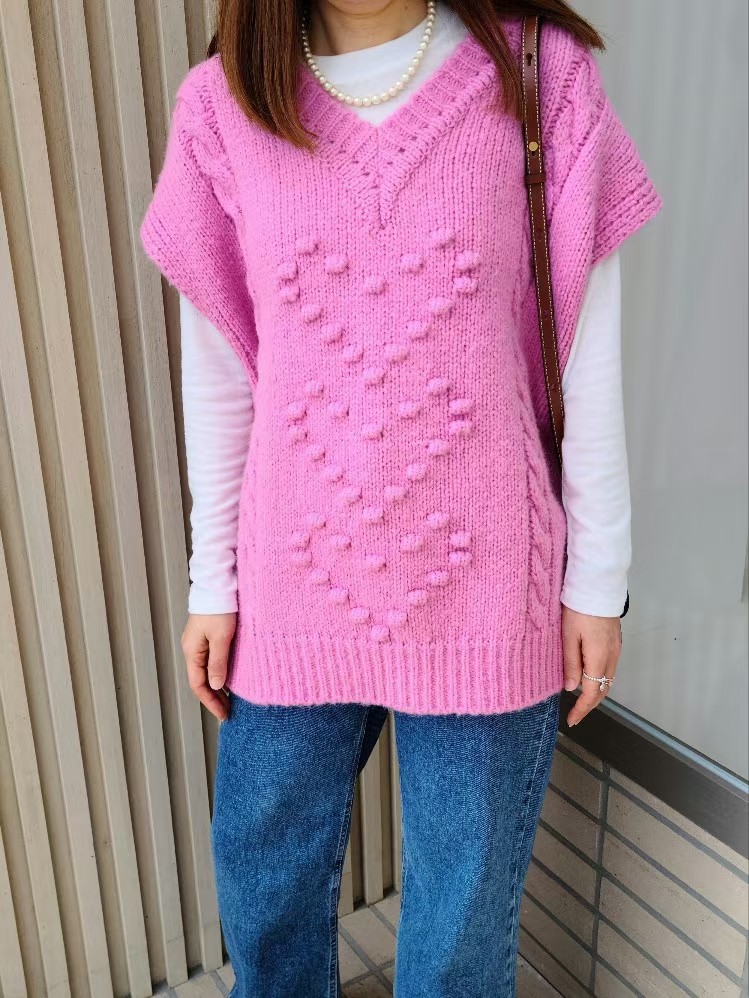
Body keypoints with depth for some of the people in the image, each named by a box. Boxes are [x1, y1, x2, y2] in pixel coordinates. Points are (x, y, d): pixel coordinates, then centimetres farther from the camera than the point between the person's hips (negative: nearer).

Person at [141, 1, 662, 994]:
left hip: (483, 588, -1)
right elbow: (217, 376, 3)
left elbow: (590, 360, -3)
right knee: (263, 879, 19)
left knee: (467, 904, 15)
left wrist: (597, 578, 0)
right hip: (296, 581, 2)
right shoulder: (222, 107, -2)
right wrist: (212, 583, 6)